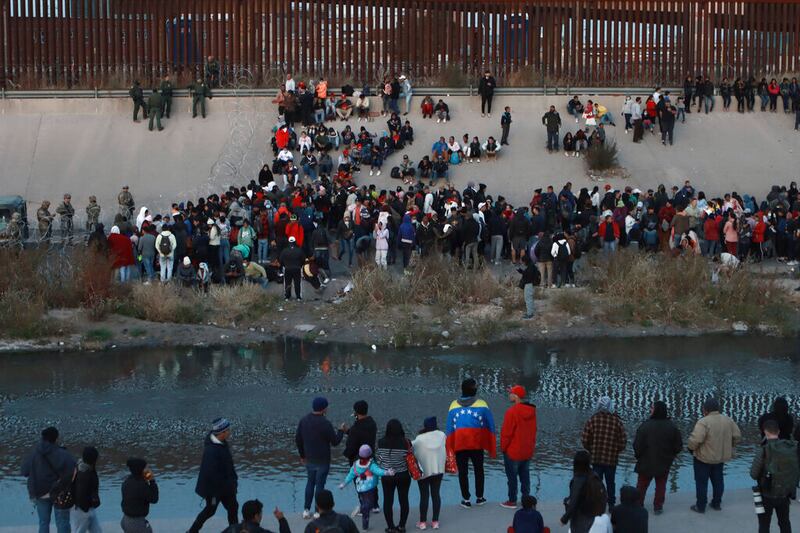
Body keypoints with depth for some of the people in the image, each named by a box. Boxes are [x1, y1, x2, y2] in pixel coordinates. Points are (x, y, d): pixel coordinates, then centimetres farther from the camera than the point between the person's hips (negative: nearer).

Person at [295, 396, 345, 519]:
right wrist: (341, 431, 4)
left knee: (310, 482, 18)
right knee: (319, 484, 3)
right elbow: (335, 442, -13)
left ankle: (306, 510, 19)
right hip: (322, 460, -6)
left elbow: (298, 439, 7)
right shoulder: (325, 423, -21)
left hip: (309, 460, 6)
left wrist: (302, 455, 20)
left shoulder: (303, 420, -1)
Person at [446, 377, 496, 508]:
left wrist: (450, 448, 11)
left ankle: (466, 499, 10)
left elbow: (449, 428, 4)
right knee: (479, 470, 16)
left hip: (459, 444, 1)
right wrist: (492, 448, 10)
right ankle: (479, 497, 22)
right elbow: (490, 425, 1)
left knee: (462, 472, 9)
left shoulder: (454, 406, 2)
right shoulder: (481, 404, -3)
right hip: (477, 443, 0)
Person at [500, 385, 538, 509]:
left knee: (512, 477, 4)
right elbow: (533, 430, 9)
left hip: (513, 451, -6)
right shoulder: (531, 411, 0)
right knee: (525, 476, 14)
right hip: (528, 452, 6)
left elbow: (506, 432, -17)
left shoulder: (512, 411, -22)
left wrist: (503, 447, -3)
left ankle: (512, 501, 9)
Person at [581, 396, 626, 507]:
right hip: (612, 459, 1)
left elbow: (584, 440, -7)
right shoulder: (617, 421, -8)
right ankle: (611, 504, 19)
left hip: (596, 457, -1)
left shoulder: (593, 420, -9)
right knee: (610, 483, 14)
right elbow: (623, 441, -5)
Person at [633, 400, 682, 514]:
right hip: (664, 463, 2)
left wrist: (638, 456, 5)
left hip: (646, 462, -2)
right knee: (661, 485, 15)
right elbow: (678, 446, -2)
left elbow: (637, 445, -14)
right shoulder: (672, 427, -8)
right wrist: (670, 456, 14)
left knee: (642, 485, 12)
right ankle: (658, 507, 16)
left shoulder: (645, 426, -20)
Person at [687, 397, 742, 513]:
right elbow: (737, 436, 4)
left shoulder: (703, 422, -24)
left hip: (704, 457, -6)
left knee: (701, 482, 7)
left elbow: (695, 439, -30)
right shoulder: (728, 421, -3)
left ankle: (701, 506, 13)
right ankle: (717, 503, 29)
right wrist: (728, 446, 16)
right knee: (718, 480, 20)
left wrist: (690, 447, -10)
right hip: (721, 457, 6)